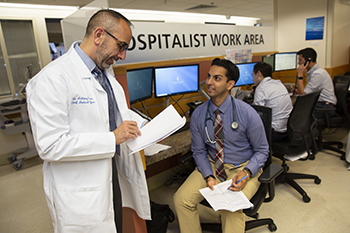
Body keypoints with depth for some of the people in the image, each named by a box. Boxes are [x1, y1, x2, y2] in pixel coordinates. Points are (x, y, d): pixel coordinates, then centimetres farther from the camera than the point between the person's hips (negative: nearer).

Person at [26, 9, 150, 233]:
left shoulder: (106, 72, 5)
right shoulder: (53, 78, -22)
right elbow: (50, 145, -26)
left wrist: (145, 126, 1)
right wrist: (113, 138, -25)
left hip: (111, 174, 8)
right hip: (81, 193, -7)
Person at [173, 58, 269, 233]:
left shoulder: (247, 114, -15)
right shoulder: (198, 115, -7)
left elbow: (261, 151, -5)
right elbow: (199, 151, 2)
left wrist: (246, 173, -22)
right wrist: (208, 176, -14)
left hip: (243, 168, -3)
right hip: (212, 165, 3)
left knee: (231, 208, -29)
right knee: (181, 198, -13)